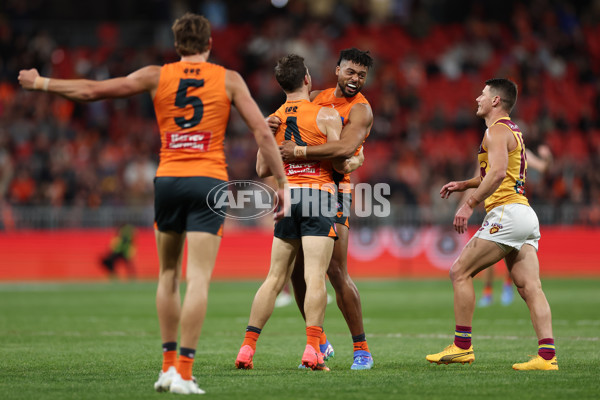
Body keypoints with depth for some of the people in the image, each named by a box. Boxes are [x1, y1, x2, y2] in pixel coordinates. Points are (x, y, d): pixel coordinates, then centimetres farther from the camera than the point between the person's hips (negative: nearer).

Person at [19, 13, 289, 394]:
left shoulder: (157, 76, 7)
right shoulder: (229, 80, 5)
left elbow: (92, 90, 7)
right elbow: (262, 132, 0)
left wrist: (41, 83, 19)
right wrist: (282, 182, 5)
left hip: (168, 179, 2)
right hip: (209, 181, -2)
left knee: (168, 274, 17)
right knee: (198, 279, -6)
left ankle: (169, 363, 18)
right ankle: (184, 373, -13)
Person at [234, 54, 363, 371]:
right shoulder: (327, 115, -4)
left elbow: (262, 170, 12)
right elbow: (339, 162, -5)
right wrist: (354, 163, 16)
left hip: (287, 195, 4)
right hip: (318, 194, -4)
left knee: (275, 278, 9)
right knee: (315, 277, -10)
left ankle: (247, 348, 4)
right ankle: (312, 350, -21)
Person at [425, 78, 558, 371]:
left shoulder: (497, 130, -6)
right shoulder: (512, 130, 25)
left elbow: (498, 173, -21)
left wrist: (469, 205, -21)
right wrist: (464, 185, 31)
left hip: (507, 212, -9)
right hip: (526, 215, 9)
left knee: (460, 272, -4)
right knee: (530, 287, -1)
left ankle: (462, 347, -5)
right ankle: (547, 355, -12)